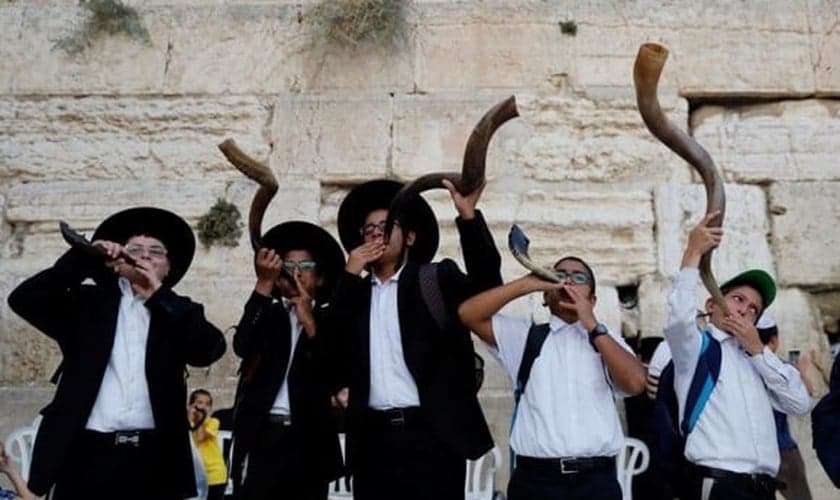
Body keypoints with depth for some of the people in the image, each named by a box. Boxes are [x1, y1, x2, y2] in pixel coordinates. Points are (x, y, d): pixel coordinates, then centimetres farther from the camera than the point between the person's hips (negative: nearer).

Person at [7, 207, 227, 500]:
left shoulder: (176, 312, 12)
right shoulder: (88, 302, 13)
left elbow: (211, 349, -5)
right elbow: (24, 299, 2)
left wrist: (157, 295, -7)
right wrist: (84, 259, -3)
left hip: (155, 458, 0)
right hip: (89, 454, 0)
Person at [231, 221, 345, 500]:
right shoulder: (267, 314, 12)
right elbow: (242, 347, -9)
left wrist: (309, 322, -11)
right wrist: (263, 284, -13)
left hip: (310, 441, 0)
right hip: (262, 437, 0)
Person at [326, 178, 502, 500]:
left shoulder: (435, 280, 5)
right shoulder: (354, 293, 15)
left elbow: (486, 285, -12)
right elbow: (334, 358, 1)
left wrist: (468, 216, -23)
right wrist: (350, 276, -1)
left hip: (431, 435, -3)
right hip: (374, 438, 4)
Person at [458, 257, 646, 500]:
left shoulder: (607, 339, 12)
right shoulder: (524, 336, 10)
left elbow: (636, 383, -5)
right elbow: (468, 313, 0)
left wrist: (592, 325, -6)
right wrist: (527, 284, -5)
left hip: (596, 480, 1)